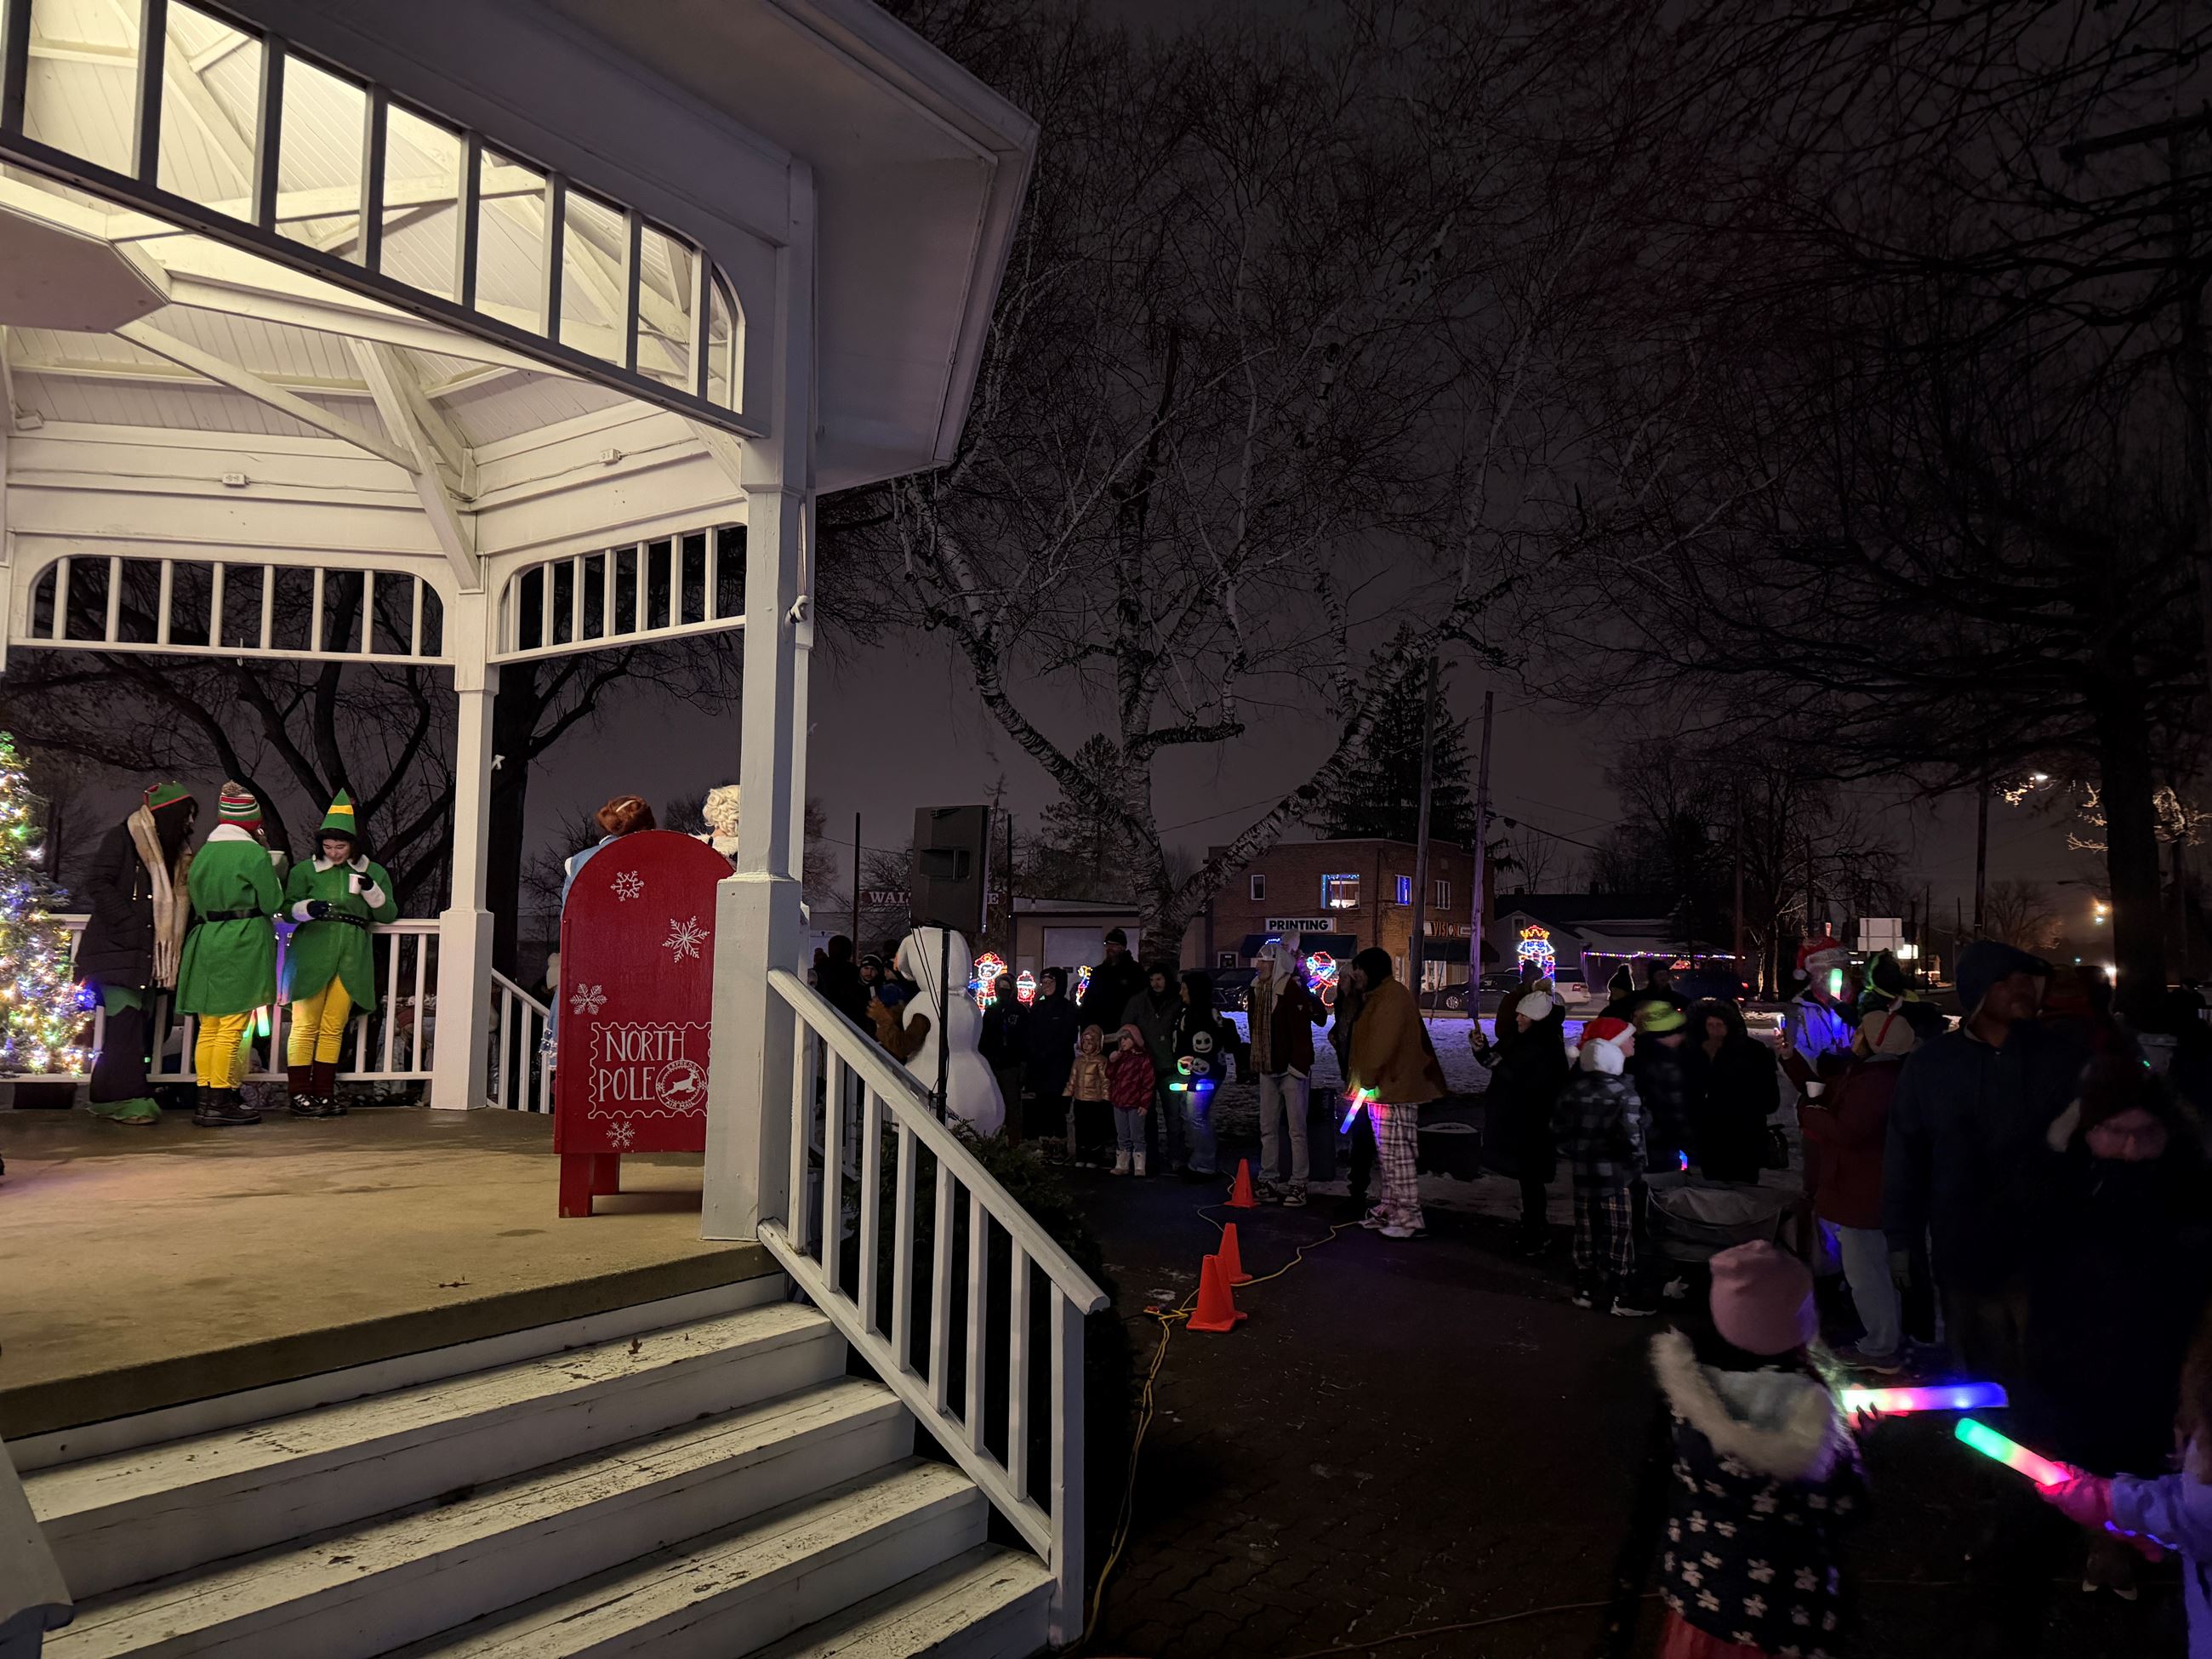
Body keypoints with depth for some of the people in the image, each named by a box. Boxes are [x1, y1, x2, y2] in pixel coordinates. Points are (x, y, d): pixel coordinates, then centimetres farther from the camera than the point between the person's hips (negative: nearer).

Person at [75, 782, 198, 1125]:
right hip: (118, 949, -8)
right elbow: (97, 883, -13)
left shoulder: (174, 852, 18)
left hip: (150, 953, 8)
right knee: (125, 1022, -13)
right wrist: (128, 922, -17)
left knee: (139, 1025, 5)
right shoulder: (123, 838, -5)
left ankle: (110, 1097, 11)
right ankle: (123, 1099, -11)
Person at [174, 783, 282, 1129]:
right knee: (233, 1026, -4)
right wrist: (272, 869, 9)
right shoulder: (253, 853, -10)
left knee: (209, 1026, 11)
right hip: (243, 944, -7)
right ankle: (221, 1103, -2)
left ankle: (206, 1100, 16)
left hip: (206, 942, 7)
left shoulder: (204, 852, 10)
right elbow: (271, 901, -6)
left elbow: (197, 900, 15)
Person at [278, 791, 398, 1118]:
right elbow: (288, 908, 7)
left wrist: (371, 890, -9)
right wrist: (308, 908, -15)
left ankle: (324, 1092, 11)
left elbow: (388, 914, 9)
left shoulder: (374, 872, 11)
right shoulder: (306, 870, 8)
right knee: (306, 1025, -3)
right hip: (312, 953, -1)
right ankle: (299, 1093, 2)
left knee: (334, 1027, 5)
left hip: (352, 956, 2)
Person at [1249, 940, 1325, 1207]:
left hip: (1292, 1067, -8)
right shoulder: (1257, 990, 8)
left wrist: (1304, 991, -36)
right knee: (1268, 1128, 13)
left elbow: (1320, 1016, -24)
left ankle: (1299, 1185, 4)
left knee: (1296, 1129, -1)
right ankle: (1268, 1181, 22)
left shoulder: (1293, 988, -14)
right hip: (1268, 1069, 8)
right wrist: (1254, 1064, 18)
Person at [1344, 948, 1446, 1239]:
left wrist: (1368, 1078, -20)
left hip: (1394, 1089, -11)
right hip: (1382, 1089, 11)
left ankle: (1410, 1218, -8)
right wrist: (1363, 1081, 20)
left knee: (1398, 1153, -10)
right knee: (1387, 1154, 15)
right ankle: (1390, 1210, 22)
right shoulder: (1377, 997, 20)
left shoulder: (1392, 996, -15)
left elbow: (1383, 1043, -23)